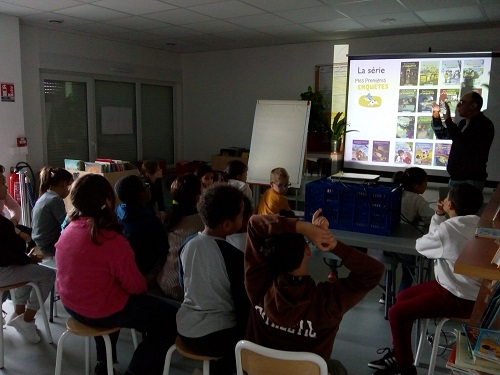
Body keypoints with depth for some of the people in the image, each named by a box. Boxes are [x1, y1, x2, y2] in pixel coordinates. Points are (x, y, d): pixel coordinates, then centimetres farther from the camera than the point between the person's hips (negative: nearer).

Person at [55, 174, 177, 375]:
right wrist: (144, 286, 5)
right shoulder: (113, 241, -27)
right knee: (168, 318, 4)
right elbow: (135, 286, -18)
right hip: (101, 311, -8)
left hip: (71, 304, 9)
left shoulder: (68, 231, -4)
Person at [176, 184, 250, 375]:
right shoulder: (234, 257, -21)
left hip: (185, 329, 7)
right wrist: (247, 331, 3)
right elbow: (243, 305, -14)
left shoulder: (188, 245, -3)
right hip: (214, 337, -7)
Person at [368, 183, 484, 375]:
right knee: (403, 297, 15)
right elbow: (438, 240, 15)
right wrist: (439, 216, 3)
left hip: (460, 298, -10)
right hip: (471, 289, 10)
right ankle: (399, 353, 26)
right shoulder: (477, 226, 4)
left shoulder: (448, 229, -24)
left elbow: (421, 245, -5)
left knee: (397, 312, -10)